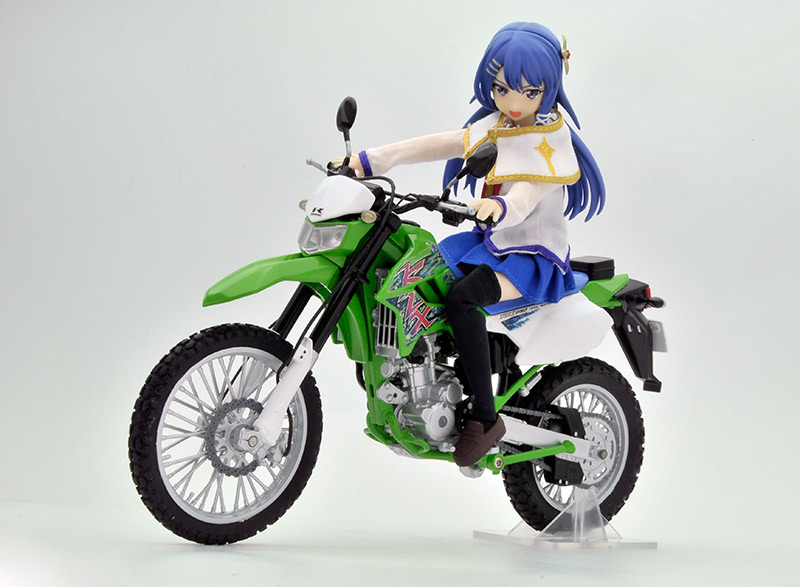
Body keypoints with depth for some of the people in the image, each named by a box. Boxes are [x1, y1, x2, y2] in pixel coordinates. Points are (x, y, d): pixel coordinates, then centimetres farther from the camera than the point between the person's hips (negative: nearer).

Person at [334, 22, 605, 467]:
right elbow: (436, 145, 4)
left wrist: (498, 207, -53)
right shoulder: (493, 126, 9)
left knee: (462, 297, -31)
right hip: (492, 242, 8)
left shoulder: (550, 139, -14)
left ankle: (485, 417, -23)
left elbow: (525, 197, -30)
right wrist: (369, 160, -5)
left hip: (534, 253, -8)